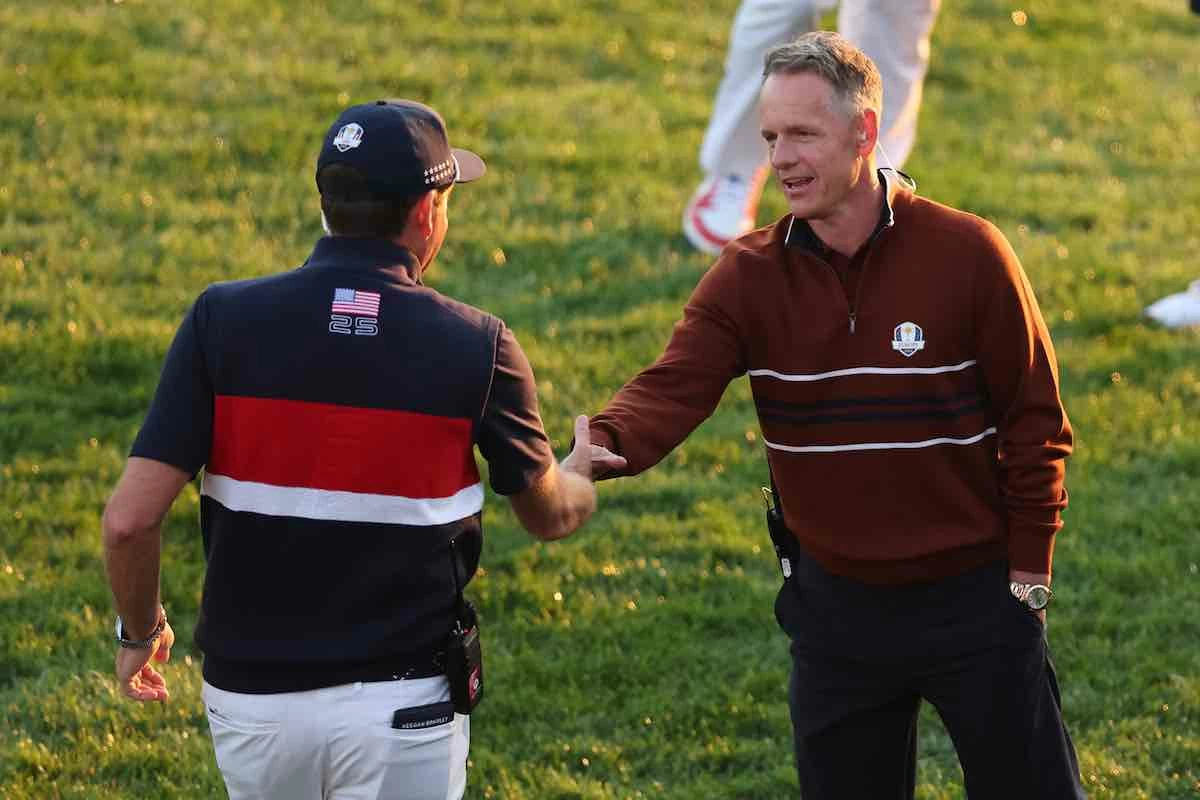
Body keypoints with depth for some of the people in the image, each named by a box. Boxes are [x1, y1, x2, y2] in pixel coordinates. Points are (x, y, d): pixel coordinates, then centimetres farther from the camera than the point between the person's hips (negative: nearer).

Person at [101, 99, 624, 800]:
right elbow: (550, 515, 9)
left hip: (251, 694, 2)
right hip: (402, 708, -2)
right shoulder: (477, 347, -8)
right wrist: (584, 471, 34)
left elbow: (130, 519, -12)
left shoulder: (223, 320, -8)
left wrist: (140, 632, 8)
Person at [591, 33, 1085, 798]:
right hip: (837, 605, 3)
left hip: (974, 598, -3)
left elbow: (1034, 420, -6)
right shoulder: (749, 276, -5)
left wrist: (1028, 574, -6)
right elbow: (672, 388, -19)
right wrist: (604, 447, -41)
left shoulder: (967, 253, -12)